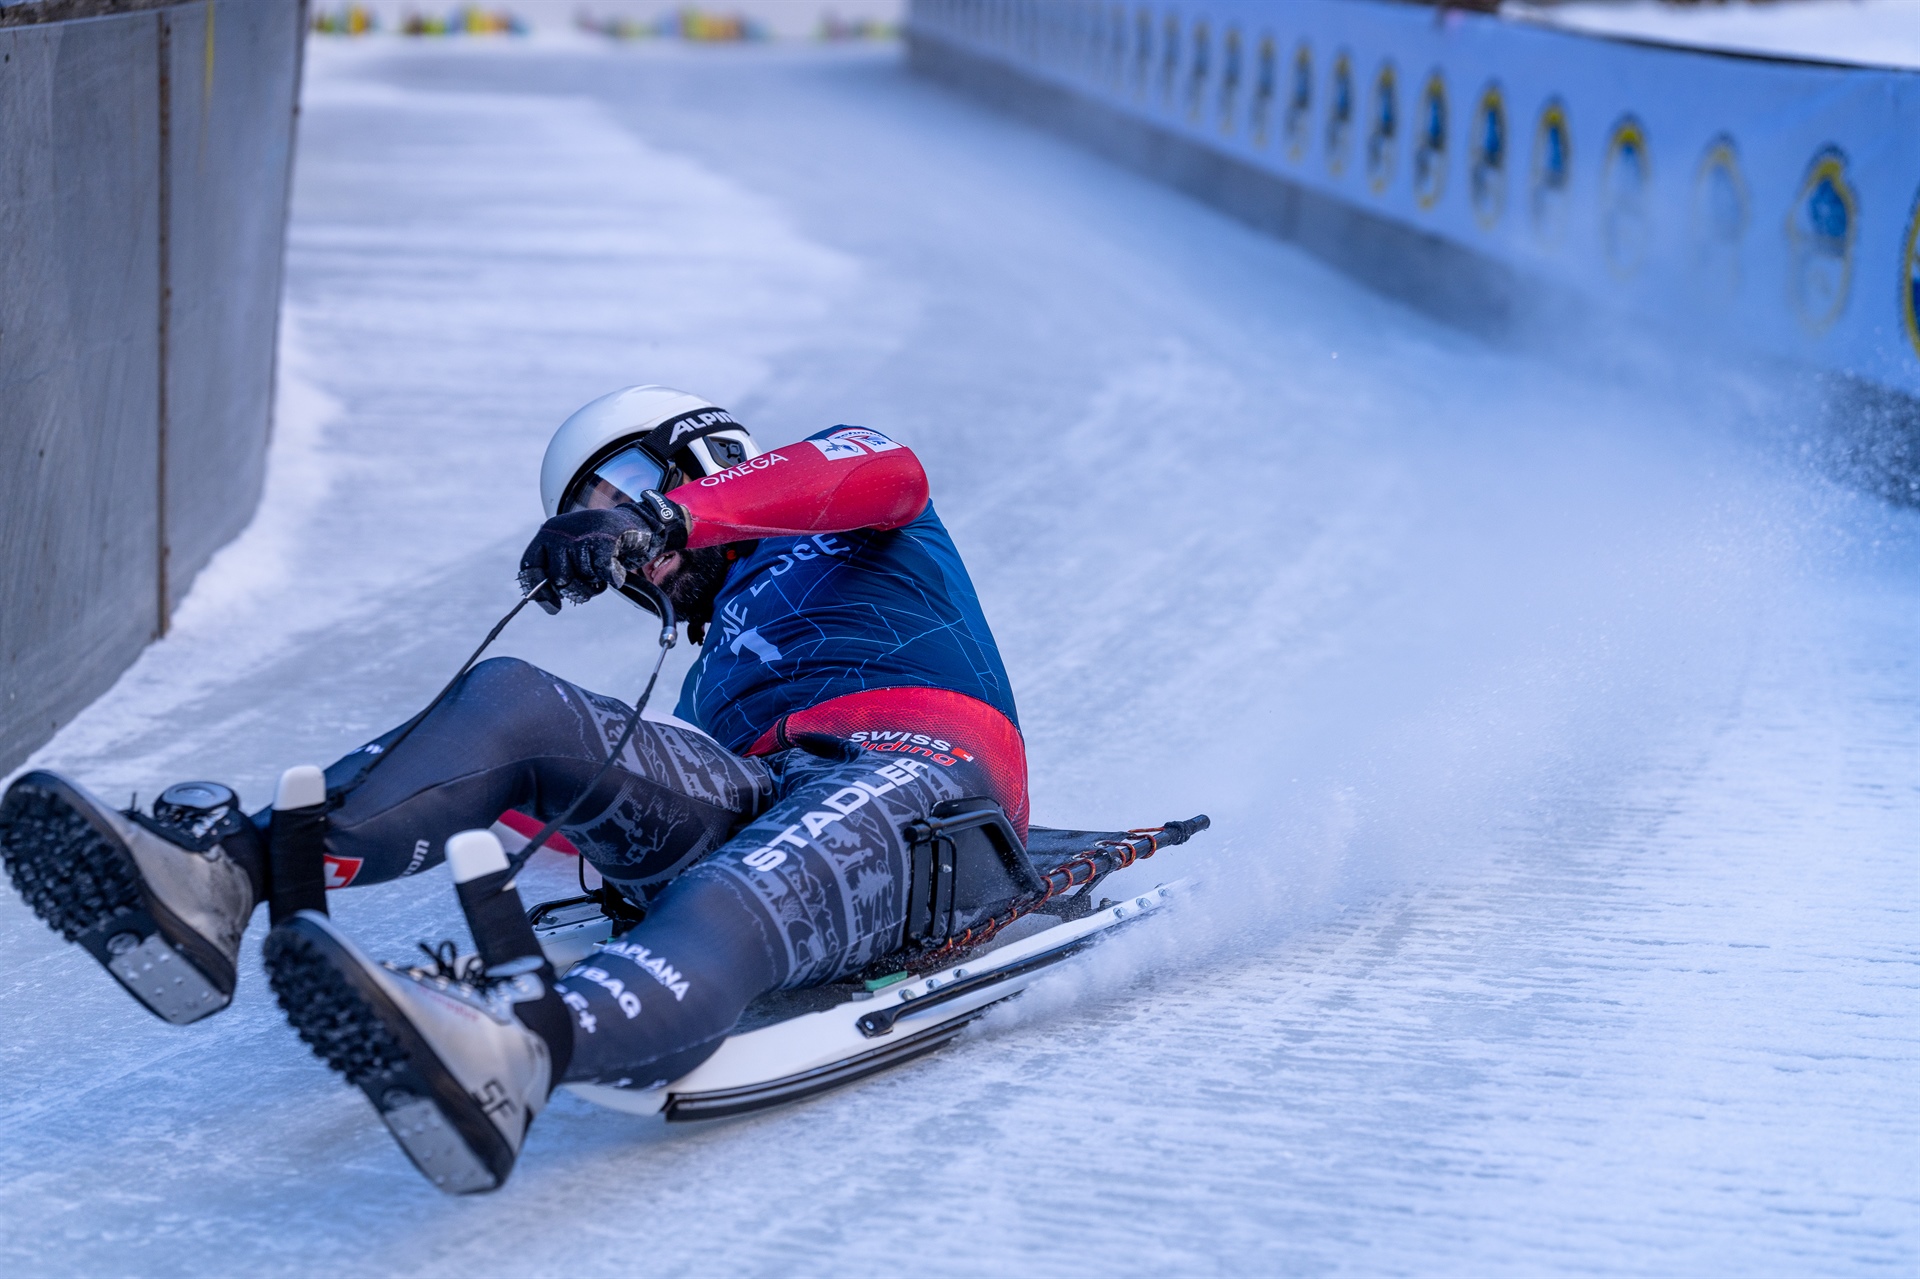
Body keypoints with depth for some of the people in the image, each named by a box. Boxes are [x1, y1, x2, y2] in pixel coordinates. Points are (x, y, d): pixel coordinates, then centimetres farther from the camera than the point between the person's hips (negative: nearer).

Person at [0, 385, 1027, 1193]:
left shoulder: (830, 481, 26)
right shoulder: (719, 662, 42)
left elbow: (892, 475, -1)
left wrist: (669, 516, -12)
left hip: (916, 784, -6)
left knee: (743, 899, -40)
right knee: (511, 703, -13)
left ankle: (511, 1056, -74)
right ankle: (226, 875, -34)